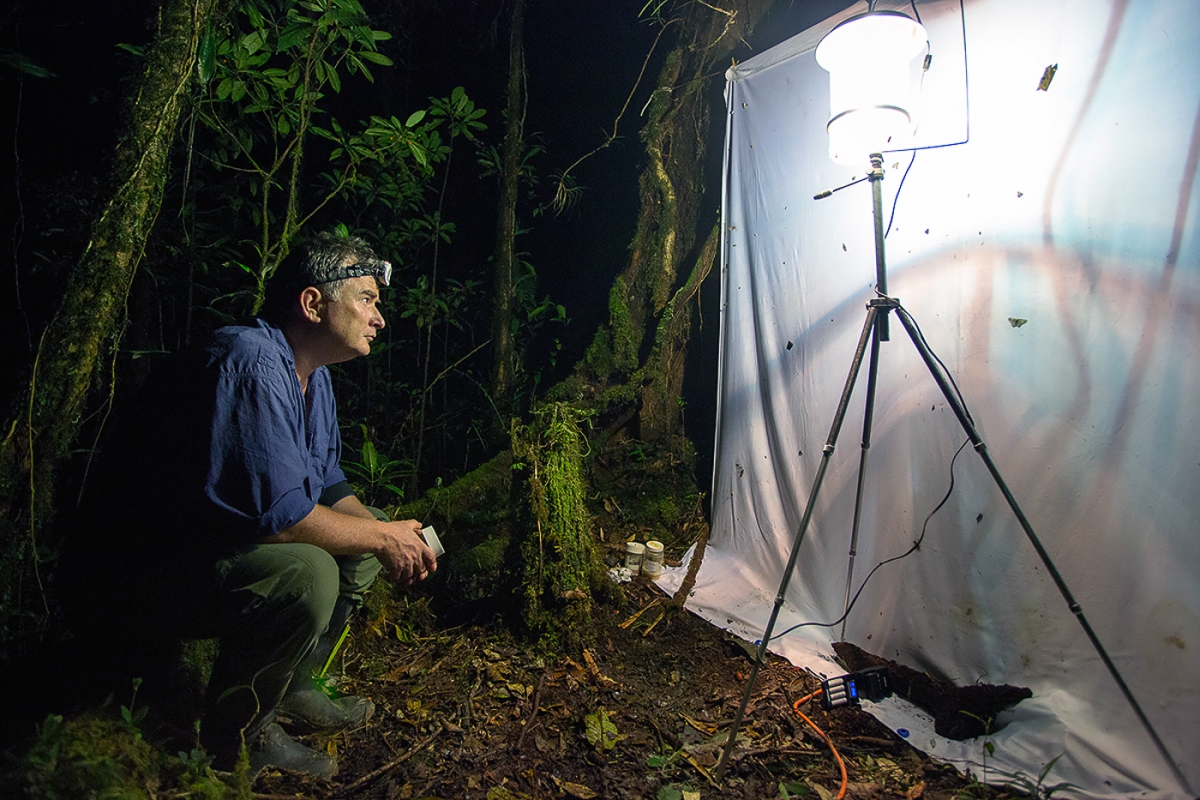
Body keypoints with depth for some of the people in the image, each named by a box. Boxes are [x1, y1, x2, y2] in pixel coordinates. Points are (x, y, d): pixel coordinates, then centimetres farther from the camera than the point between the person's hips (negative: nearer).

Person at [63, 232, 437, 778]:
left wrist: (392, 534, -4)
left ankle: (290, 690, 13)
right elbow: (276, 513, -33)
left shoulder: (312, 375, 7)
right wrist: (382, 537, -18)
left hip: (216, 548, 10)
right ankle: (236, 734, -5)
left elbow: (329, 486, 13)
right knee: (307, 573, -32)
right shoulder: (254, 364, -25)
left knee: (366, 537, 6)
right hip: (139, 577, -10)